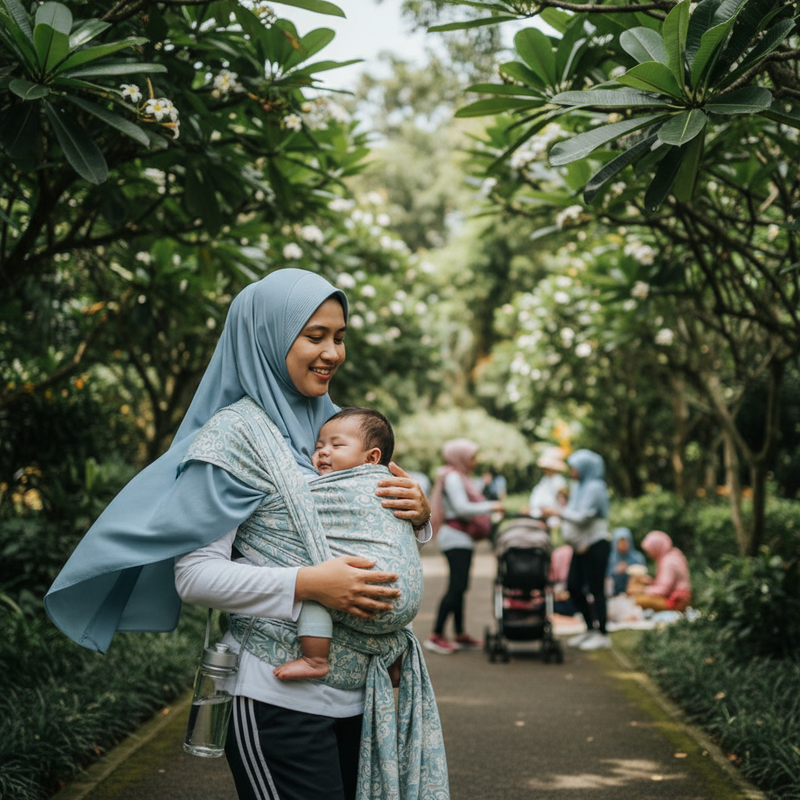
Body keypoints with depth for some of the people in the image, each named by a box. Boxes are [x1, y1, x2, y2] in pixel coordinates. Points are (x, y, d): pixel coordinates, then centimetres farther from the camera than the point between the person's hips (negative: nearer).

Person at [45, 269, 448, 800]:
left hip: (358, 690, 7)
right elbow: (193, 574, -13)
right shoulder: (235, 435, -9)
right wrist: (307, 584, -24)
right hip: (281, 698, -7)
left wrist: (418, 514, -4)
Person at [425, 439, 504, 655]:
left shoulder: (460, 477, 21)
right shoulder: (452, 477, -11)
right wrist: (490, 506, -13)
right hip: (455, 537, -10)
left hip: (462, 538, 10)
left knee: (459, 587, 11)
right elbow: (461, 508, -19)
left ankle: (460, 635, 15)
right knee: (457, 587, -14)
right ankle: (436, 636, -13)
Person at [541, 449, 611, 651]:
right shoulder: (579, 487, 14)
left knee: (594, 589, -5)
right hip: (581, 545, 9)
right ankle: (590, 629, 21)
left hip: (595, 545, -9)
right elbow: (572, 512, 18)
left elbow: (582, 516, -20)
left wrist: (557, 512, -13)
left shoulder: (595, 488, -14)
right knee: (574, 587, 10)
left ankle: (601, 634, 3)